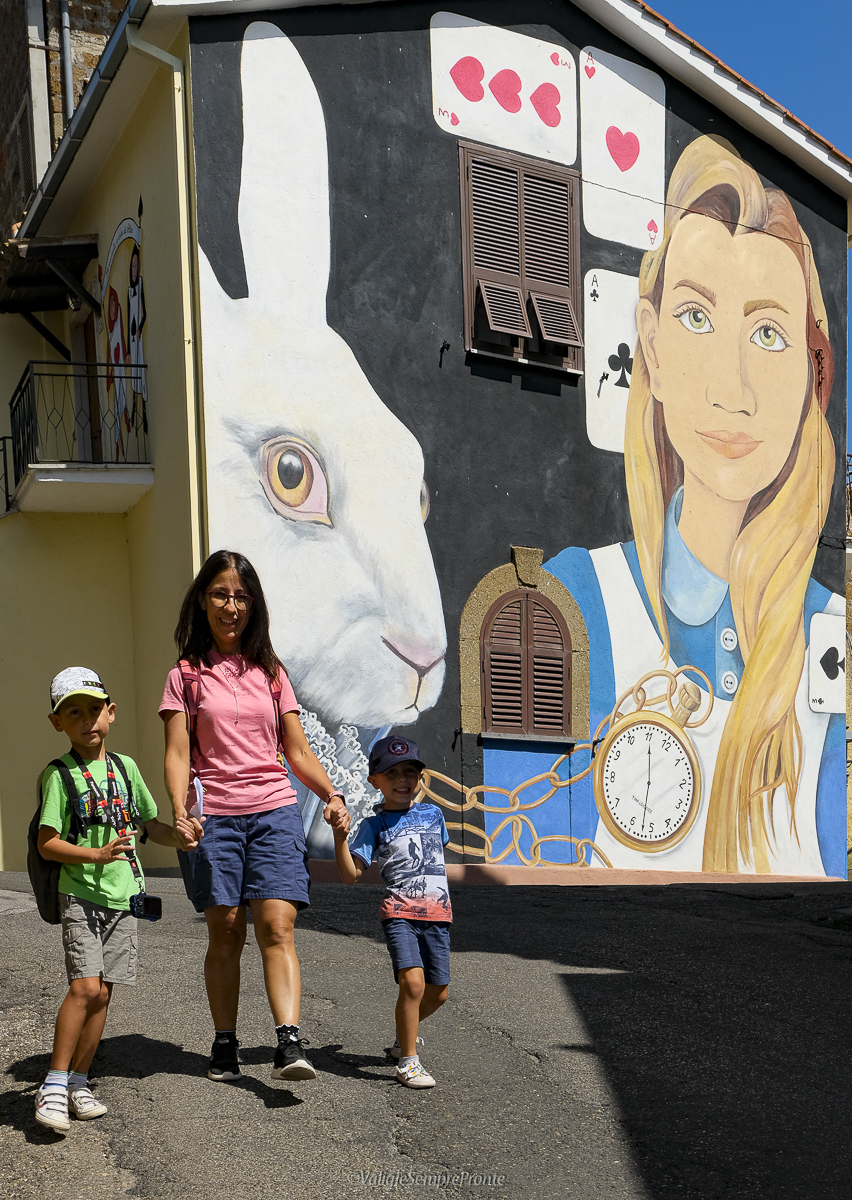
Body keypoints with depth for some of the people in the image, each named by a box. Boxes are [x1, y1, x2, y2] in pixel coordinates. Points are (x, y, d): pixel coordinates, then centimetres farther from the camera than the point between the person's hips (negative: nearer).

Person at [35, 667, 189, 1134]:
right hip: (81, 896, -5)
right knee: (86, 987, -17)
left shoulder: (126, 767, 9)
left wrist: (176, 836, -3)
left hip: (123, 895, 5)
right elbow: (47, 843, -10)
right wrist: (97, 855, -22)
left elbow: (148, 823, 17)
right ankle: (54, 1086, -7)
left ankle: (78, 1083, 19)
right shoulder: (60, 775, -6)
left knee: (101, 993, 7)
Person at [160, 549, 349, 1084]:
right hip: (214, 815, -1)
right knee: (225, 931, 2)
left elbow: (297, 750, 14)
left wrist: (332, 794, -2)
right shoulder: (186, 676, 7)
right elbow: (178, 754, 0)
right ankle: (225, 1044, 14)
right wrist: (181, 809, -17)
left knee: (277, 927, -11)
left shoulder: (271, 673, 14)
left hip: (275, 810, 1)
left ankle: (290, 1042, -19)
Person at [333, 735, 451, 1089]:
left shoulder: (433, 813, 11)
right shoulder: (374, 825, 0)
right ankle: (408, 1061, -8)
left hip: (437, 914, 4)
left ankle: (404, 1036, 39)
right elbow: (351, 874, -7)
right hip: (399, 913, -4)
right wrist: (339, 835, -19)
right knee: (412, 982, -22)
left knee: (437, 993, 8)